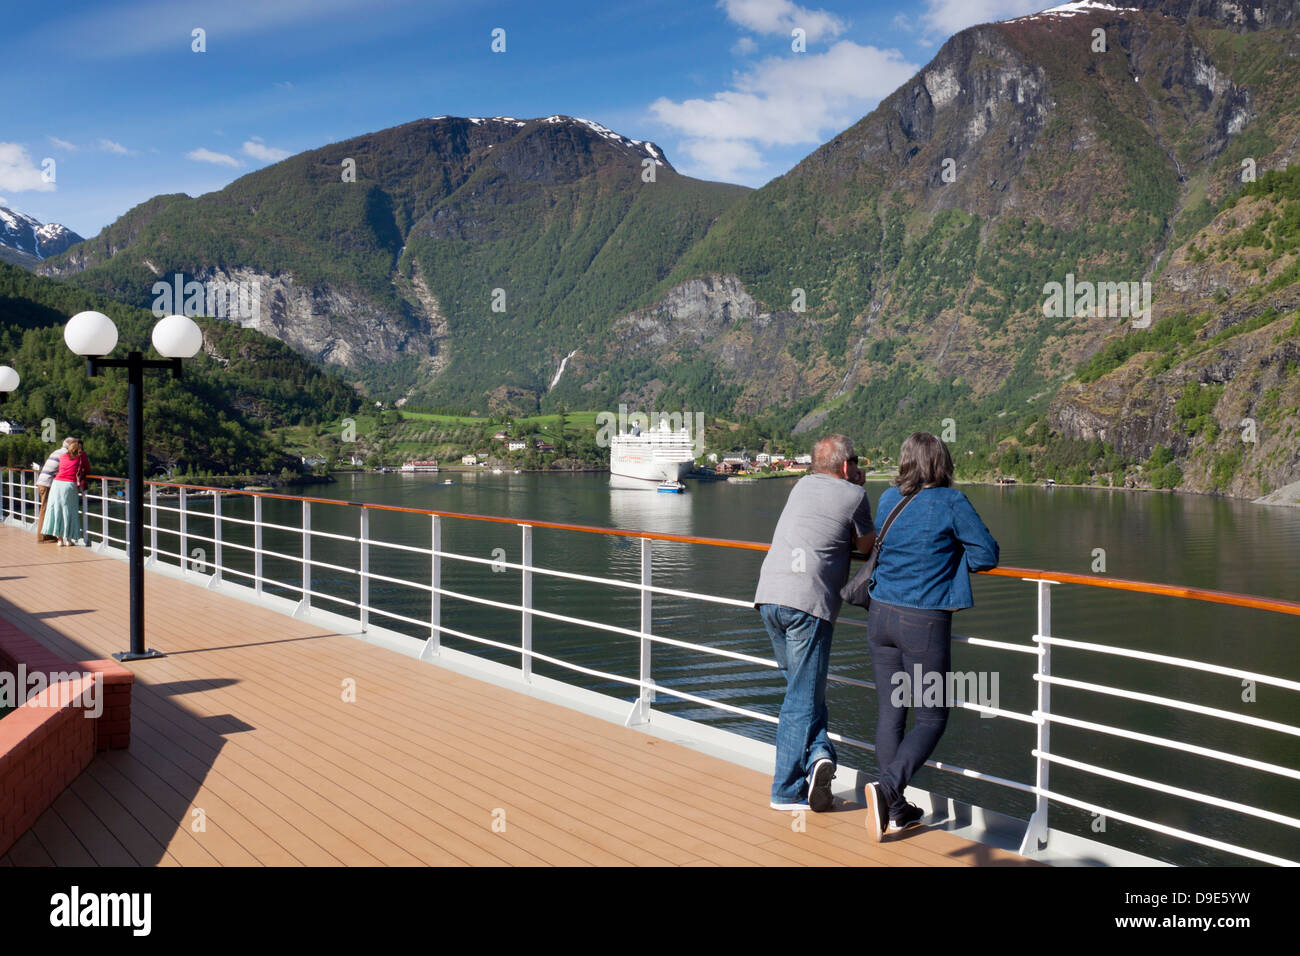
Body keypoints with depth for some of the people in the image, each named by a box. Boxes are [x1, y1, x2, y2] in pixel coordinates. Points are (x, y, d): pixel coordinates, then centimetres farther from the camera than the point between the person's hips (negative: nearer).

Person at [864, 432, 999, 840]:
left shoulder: (887, 499, 6)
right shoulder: (951, 501, -9)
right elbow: (987, 554, -5)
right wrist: (948, 557, 11)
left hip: (881, 617, 5)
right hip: (925, 622, -5)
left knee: (889, 713, 12)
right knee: (931, 719, 7)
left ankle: (895, 812, 18)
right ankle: (887, 787, -14)